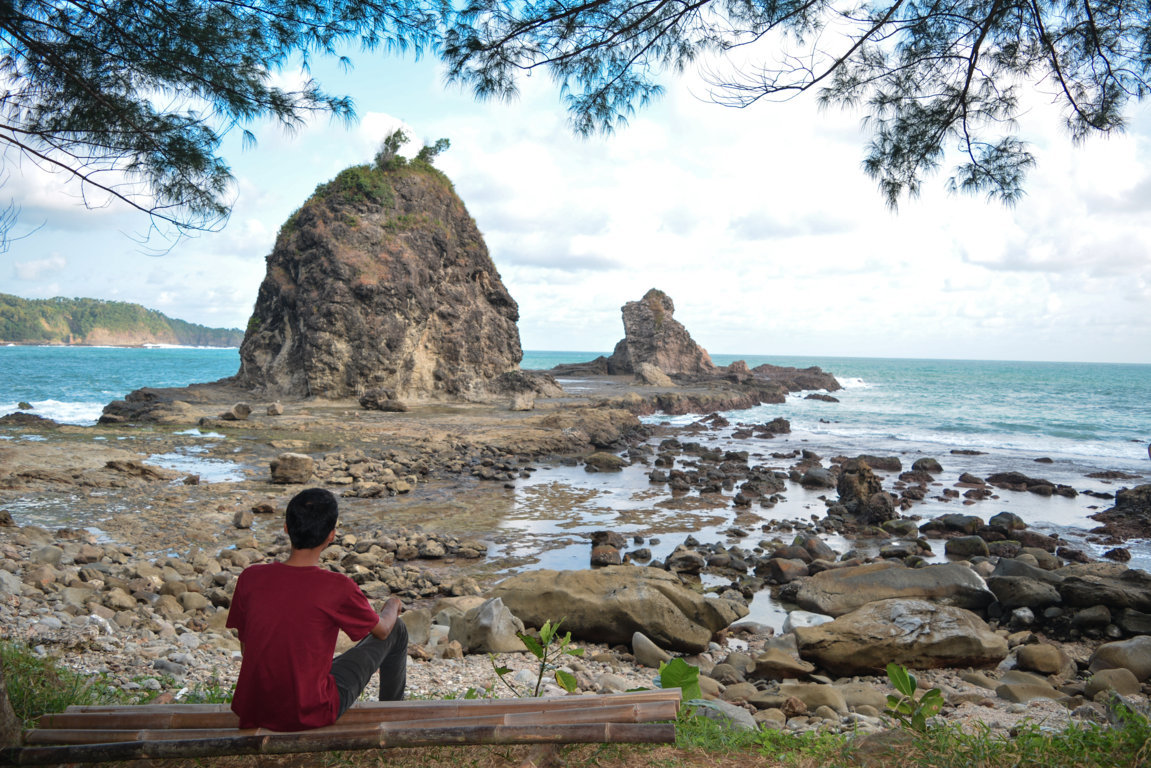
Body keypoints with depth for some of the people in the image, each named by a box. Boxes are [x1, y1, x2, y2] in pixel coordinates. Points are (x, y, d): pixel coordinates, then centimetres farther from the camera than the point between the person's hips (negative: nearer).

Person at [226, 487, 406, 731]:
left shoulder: (250, 578, -11)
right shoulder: (338, 588, -22)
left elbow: (245, 646, 4)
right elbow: (382, 630, -3)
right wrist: (393, 605, 20)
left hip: (253, 711, 5)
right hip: (311, 715, -5)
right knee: (396, 631, 13)